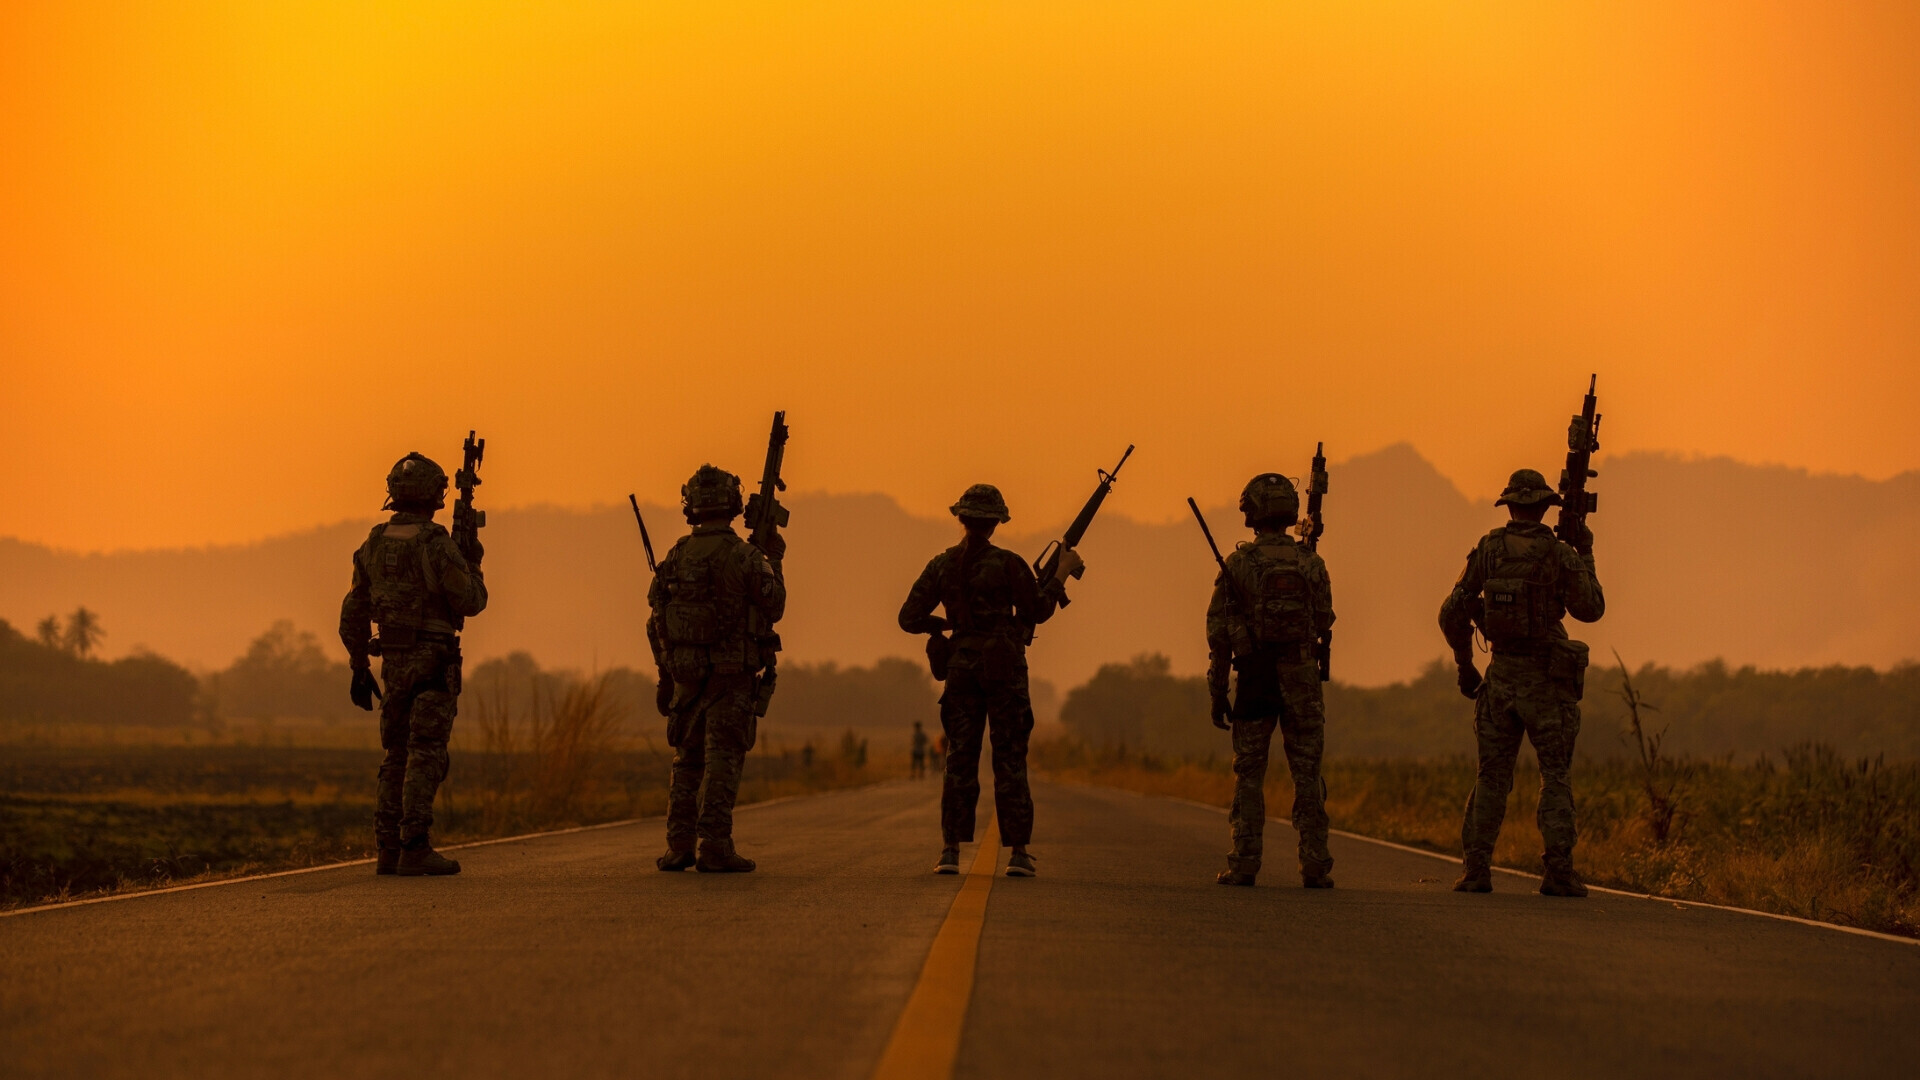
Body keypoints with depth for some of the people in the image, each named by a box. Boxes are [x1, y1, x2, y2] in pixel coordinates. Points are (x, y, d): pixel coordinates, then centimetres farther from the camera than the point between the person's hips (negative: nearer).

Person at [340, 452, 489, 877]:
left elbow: (353, 612, 12)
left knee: (396, 756, 13)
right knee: (425, 754, -7)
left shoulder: (374, 544, 9)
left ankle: (388, 849, 13)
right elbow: (470, 602, -13)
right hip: (433, 661, -7)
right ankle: (415, 848, -12)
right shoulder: (435, 543, -13)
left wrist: (358, 668, 19)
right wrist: (472, 563, 5)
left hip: (394, 662, 7)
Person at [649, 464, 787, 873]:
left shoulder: (676, 556, 3)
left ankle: (679, 847, 11)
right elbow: (773, 609, 0)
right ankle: (714, 848, -8)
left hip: (687, 673, 4)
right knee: (722, 762, -3)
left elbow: (656, 621, 6)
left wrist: (665, 677, 17)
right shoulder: (745, 557, -11)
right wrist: (776, 561, 13)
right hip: (732, 677, -4)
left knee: (687, 762, 14)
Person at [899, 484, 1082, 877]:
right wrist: (1062, 573, 9)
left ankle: (950, 851, -1)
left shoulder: (941, 565, 2)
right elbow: (1039, 611, -2)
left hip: (961, 667, 3)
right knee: (1010, 758, 1)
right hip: (1004, 668, -3)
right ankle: (1018, 853, -1)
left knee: (959, 757, 7)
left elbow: (910, 618, 3)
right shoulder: (1007, 564, -9)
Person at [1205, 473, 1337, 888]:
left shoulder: (1238, 564, -5)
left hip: (1254, 679, -1)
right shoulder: (1311, 563, 0)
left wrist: (1217, 692, 3)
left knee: (1249, 775, 6)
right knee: (1307, 774, 5)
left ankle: (1244, 864, 3)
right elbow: (1324, 621, 10)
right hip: (1302, 678, 1)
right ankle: (1315, 865, 1)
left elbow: (1218, 633, -3)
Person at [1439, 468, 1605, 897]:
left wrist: (1464, 665, 14)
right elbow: (1590, 609, 2)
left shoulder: (1487, 549, 1)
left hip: (1501, 676, 2)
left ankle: (1475, 868, 3)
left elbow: (1452, 613, 2)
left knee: (1491, 777, 8)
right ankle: (1558, 871, -4)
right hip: (1546, 678, -2)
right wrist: (1586, 555, 11)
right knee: (1556, 777, 3)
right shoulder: (1561, 554, -7)